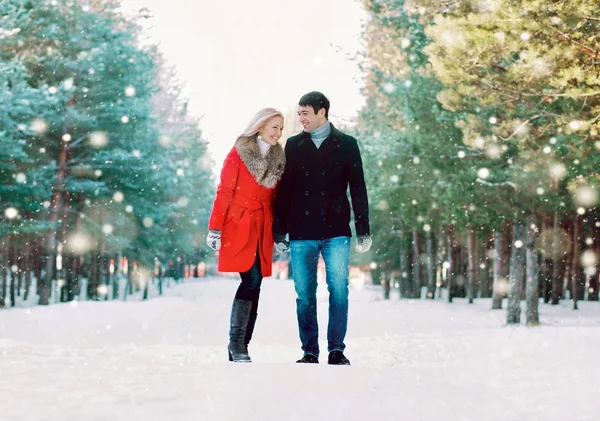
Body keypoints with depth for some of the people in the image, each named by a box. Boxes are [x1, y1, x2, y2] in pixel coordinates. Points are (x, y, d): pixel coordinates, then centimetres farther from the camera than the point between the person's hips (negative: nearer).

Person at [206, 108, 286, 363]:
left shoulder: (278, 158, 12)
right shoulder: (238, 154, -4)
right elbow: (224, 193, -6)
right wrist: (215, 228, -10)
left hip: (262, 230, 5)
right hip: (239, 227, -5)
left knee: (254, 285, 2)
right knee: (251, 280, -17)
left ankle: (241, 348, 7)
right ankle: (236, 342, -10)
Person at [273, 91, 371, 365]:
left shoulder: (346, 145, 5)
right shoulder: (293, 145, 10)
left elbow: (358, 189, 5)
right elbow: (284, 190, 10)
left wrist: (363, 229, 0)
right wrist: (280, 230, 5)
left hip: (336, 232, -1)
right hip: (301, 233, 2)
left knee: (339, 291, -4)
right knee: (305, 295, 2)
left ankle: (336, 350, 5)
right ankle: (309, 352, 10)